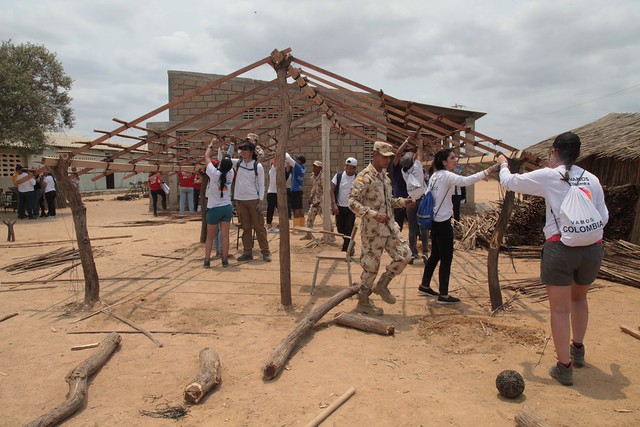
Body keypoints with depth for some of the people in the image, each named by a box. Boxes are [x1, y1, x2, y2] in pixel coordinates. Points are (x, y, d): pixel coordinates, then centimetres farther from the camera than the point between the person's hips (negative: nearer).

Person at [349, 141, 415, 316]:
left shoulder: (384, 175, 11)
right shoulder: (364, 177, -16)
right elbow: (352, 203, -22)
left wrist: (403, 201, 6)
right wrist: (374, 214, -30)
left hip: (390, 227, 8)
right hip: (373, 230, -8)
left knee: (404, 255, 6)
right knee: (370, 266, 2)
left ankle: (382, 285, 23)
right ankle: (363, 302, 20)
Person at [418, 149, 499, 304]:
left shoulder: (434, 176, 11)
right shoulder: (446, 175, -14)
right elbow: (466, 181, -31)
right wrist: (488, 171, -32)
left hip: (434, 221, 9)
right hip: (443, 222, -9)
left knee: (435, 255, 19)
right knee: (446, 258, -1)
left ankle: (424, 286, 30)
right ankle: (443, 295, 5)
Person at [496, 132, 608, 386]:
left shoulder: (548, 176, -3)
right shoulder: (592, 179, 9)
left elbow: (509, 182, 4)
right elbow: (603, 217, 10)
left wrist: (503, 164, 23)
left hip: (560, 248, -5)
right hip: (592, 248, 5)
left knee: (560, 308, 5)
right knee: (579, 298, 28)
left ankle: (564, 367, 11)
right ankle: (578, 349, 42)